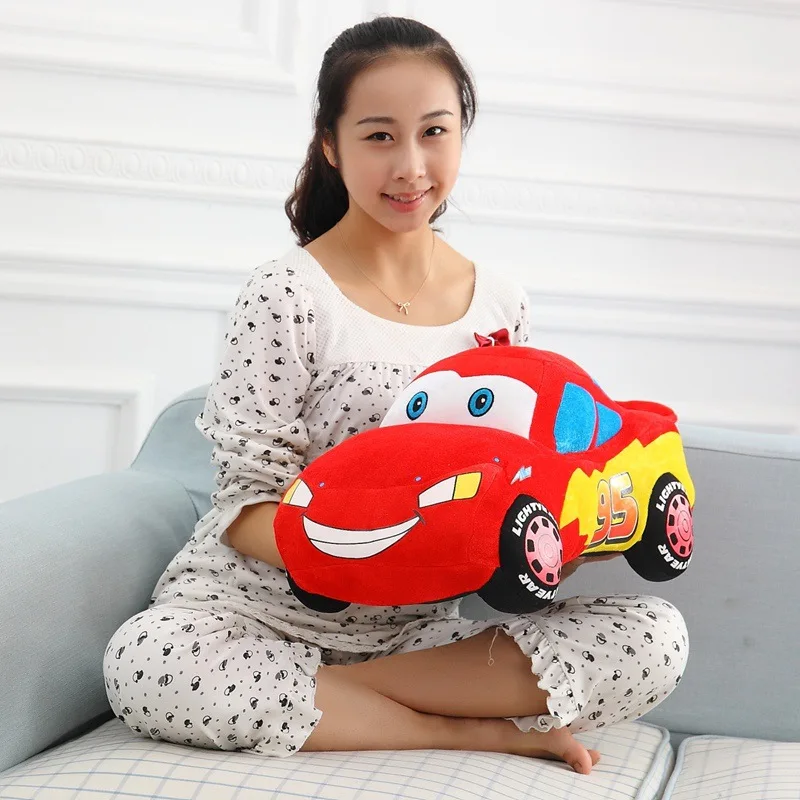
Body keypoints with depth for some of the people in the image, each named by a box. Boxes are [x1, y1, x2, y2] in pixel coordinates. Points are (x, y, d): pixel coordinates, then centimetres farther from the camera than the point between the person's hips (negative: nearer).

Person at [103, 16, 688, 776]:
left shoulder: (500, 304, 5)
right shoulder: (286, 296, -9)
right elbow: (249, 507, -10)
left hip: (421, 622, 3)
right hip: (268, 606, -3)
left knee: (655, 636, -16)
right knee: (143, 661, -37)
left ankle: (310, 697, -18)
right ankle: (479, 729, -21)